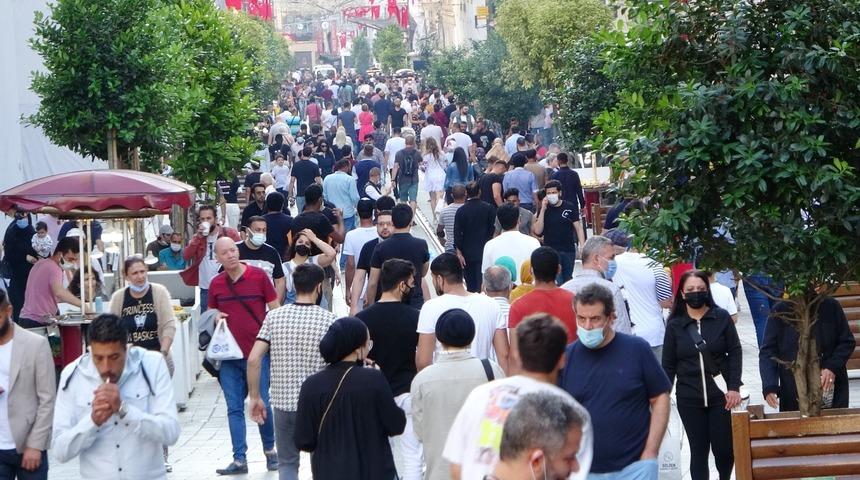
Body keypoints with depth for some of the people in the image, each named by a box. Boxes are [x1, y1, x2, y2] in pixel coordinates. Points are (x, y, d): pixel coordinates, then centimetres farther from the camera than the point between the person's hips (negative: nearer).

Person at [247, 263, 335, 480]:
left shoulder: (274, 316, -1)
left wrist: (254, 397, 2)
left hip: (283, 402, 2)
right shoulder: (328, 320, -7)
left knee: (287, 462, 15)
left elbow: (253, 359, -6)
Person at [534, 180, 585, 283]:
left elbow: (578, 228, 1)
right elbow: (538, 231, -6)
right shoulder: (544, 209, 2)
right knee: (557, 283, -10)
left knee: (568, 281, 10)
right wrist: (543, 210, -12)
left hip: (569, 250, 1)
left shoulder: (570, 207, 1)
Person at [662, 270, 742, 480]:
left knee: (723, 448, 0)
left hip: (720, 395, -1)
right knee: (699, 450, 4)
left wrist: (734, 387, -7)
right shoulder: (674, 325, 3)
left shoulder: (721, 317, 1)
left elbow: (735, 352, 1)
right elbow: (668, 365, 5)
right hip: (689, 399, 1)